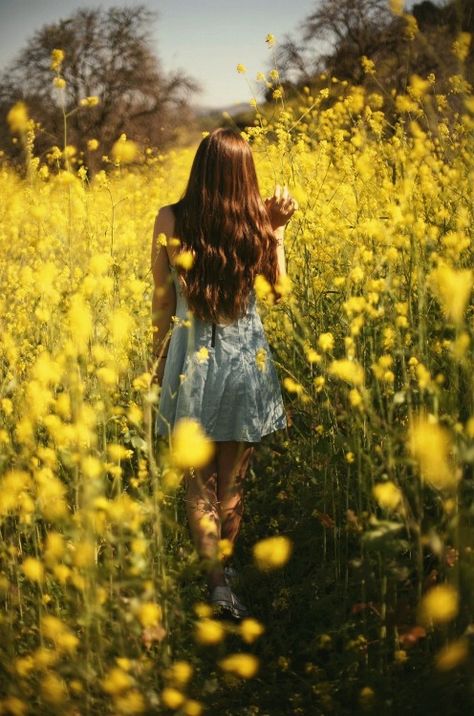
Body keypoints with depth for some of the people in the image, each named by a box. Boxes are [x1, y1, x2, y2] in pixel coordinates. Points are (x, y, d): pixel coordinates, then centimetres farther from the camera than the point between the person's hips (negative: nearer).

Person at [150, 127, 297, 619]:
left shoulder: (170, 220, -9)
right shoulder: (256, 223, -9)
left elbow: (162, 302, -2)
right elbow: (275, 287, 7)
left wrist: (158, 360, 10)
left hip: (191, 359, -1)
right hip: (245, 359, 1)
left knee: (198, 481, 10)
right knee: (231, 480, 16)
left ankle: (216, 579, 3)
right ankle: (223, 565, 30)